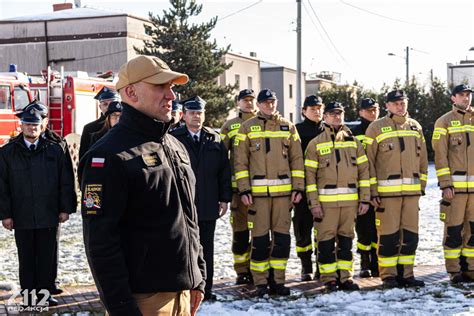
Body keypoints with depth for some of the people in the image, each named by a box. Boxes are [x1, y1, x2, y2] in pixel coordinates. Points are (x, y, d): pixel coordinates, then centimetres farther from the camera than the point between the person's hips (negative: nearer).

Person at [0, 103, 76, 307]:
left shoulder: (54, 150, 2)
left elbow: (66, 181, 4)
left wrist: (65, 208, 1)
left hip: (49, 216, 1)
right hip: (21, 218, 0)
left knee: (47, 257, 7)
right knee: (26, 259, 9)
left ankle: (44, 292, 20)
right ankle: (29, 295, 18)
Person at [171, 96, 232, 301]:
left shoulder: (215, 140, 10)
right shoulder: (173, 138, 1)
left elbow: (224, 171, 11)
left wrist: (224, 198, 6)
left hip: (208, 205, 3)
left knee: (206, 249, 9)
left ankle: (206, 289, 17)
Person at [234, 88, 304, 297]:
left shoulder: (288, 127, 11)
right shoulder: (247, 128, 5)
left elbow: (297, 160, 11)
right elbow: (240, 161, 3)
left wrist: (298, 187, 3)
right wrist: (243, 190, -5)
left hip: (283, 191, 2)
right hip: (257, 192, -2)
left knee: (282, 237, 4)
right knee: (260, 238, -1)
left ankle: (277, 280, 15)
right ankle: (260, 283, 9)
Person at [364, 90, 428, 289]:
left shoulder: (415, 127, 14)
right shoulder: (376, 128, -1)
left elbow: (423, 159, 19)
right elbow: (368, 161, -4)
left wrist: (422, 185, 14)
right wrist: (372, 191, -8)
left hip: (412, 191, 5)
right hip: (386, 192, -5)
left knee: (410, 234, 7)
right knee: (388, 235, -3)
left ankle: (405, 274, 18)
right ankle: (388, 276, 7)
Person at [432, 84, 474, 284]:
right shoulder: (444, 122, 0)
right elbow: (440, 156, -5)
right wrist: (445, 184, -12)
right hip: (455, 185, -4)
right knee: (454, 228, -3)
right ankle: (454, 270, 5)